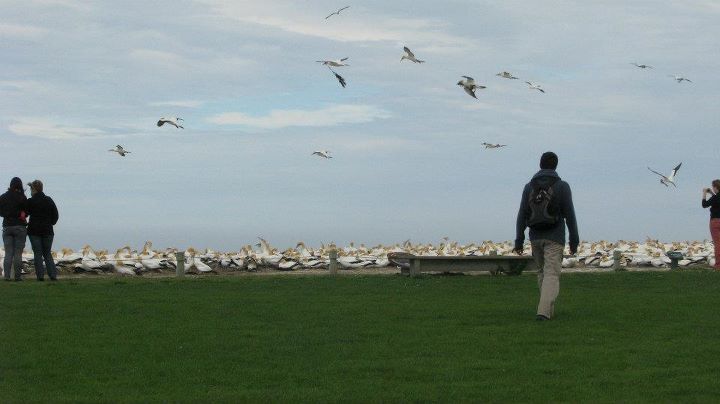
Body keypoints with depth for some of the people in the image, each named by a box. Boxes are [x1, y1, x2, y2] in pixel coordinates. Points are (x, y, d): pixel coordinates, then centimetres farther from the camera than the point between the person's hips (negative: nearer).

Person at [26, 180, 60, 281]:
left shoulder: (30, 201, -8)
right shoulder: (49, 200, 4)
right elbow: (55, 214, 6)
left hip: (34, 230, -3)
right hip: (47, 231, 3)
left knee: (37, 253, 1)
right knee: (47, 253, 10)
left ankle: (40, 275, -5)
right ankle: (53, 274, -1)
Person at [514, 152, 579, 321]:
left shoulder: (529, 186, 4)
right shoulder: (562, 186, -5)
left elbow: (522, 216, 1)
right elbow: (569, 215, -7)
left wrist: (519, 241, 2)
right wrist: (574, 240, -1)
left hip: (535, 237, 4)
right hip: (554, 238, -4)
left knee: (542, 272, 20)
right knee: (552, 275, -6)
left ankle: (549, 308, 25)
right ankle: (543, 311, -22)